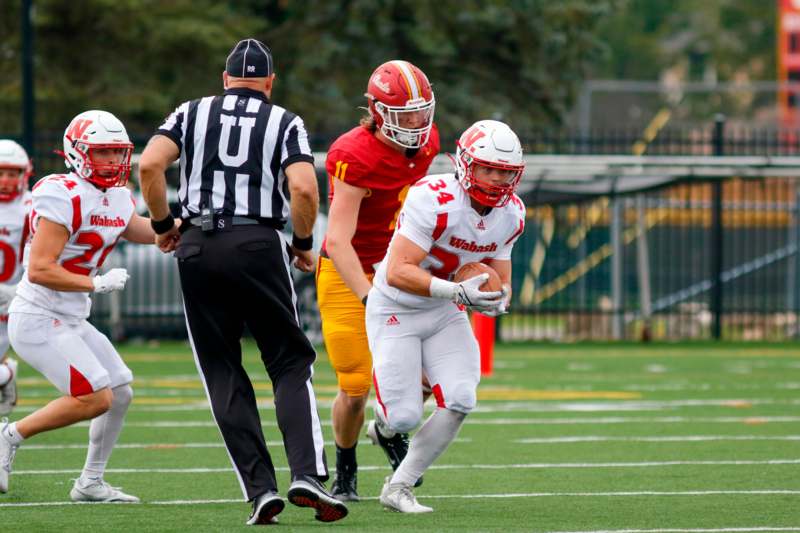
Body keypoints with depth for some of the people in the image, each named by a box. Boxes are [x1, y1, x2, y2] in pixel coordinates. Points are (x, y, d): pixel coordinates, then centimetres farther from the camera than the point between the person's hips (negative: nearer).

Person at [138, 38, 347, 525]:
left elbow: (150, 164, -4)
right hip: (259, 245, -1)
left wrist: (163, 224, 10)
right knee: (291, 364, 8)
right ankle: (307, 475, -10)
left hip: (198, 247, 1)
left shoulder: (193, 113, 12)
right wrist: (303, 244, 7)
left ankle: (260, 487, -1)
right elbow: (304, 189, -9)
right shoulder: (285, 123, 7)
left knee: (223, 372, 8)